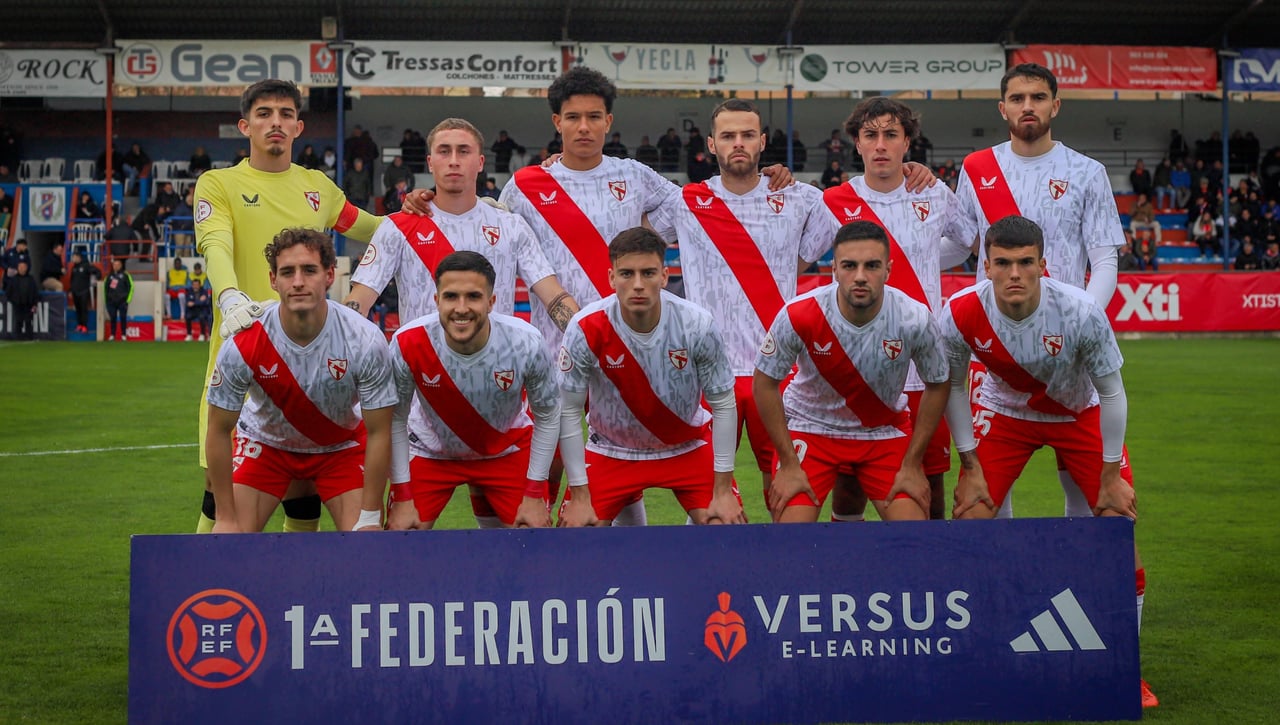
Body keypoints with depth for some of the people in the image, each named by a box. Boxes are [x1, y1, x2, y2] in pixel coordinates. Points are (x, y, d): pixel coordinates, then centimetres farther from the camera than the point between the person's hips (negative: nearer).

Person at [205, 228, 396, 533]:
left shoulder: (365, 341, -28)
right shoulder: (243, 345, -28)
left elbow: (378, 433, -18)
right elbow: (219, 431, -15)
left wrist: (370, 516, -18)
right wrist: (226, 518, -14)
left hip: (342, 445, 0)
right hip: (265, 443, 0)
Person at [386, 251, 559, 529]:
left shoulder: (526, 344, -29)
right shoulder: (407, 344, -29)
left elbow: (548, 417, -12)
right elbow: (395, 421, -14)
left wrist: (534, 494, -11)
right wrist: (402, 498, -12)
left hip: (508, 451, 0)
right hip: (429, 453, 0)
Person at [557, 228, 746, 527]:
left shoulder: (697, 325, -23)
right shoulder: (586, 330, -24)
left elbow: (723, 405, -12)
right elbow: (569, 412, -14)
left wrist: (723, 491, -12)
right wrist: (579, 497, -13)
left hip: (688, 447, 0)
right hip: (610, 451, 0)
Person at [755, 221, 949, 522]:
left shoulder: (915, 319, -22)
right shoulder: (798, 316, -26)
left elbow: (936, 386, -5)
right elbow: (765, 383, -11)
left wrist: (912, 465, -4)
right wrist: (788, 464, -10)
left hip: (886, 431, 1)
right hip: (811, 427, -1)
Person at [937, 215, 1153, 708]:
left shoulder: (1080, 311, -32)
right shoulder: (961, 314, -28)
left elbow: (1110, 393, -17)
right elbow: (952, 389, -9)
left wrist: (1110, 475, -12)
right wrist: (971, 468, -9)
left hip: (1080, 414, -1)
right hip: (1005, 413, 1)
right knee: (967, 524, -10)